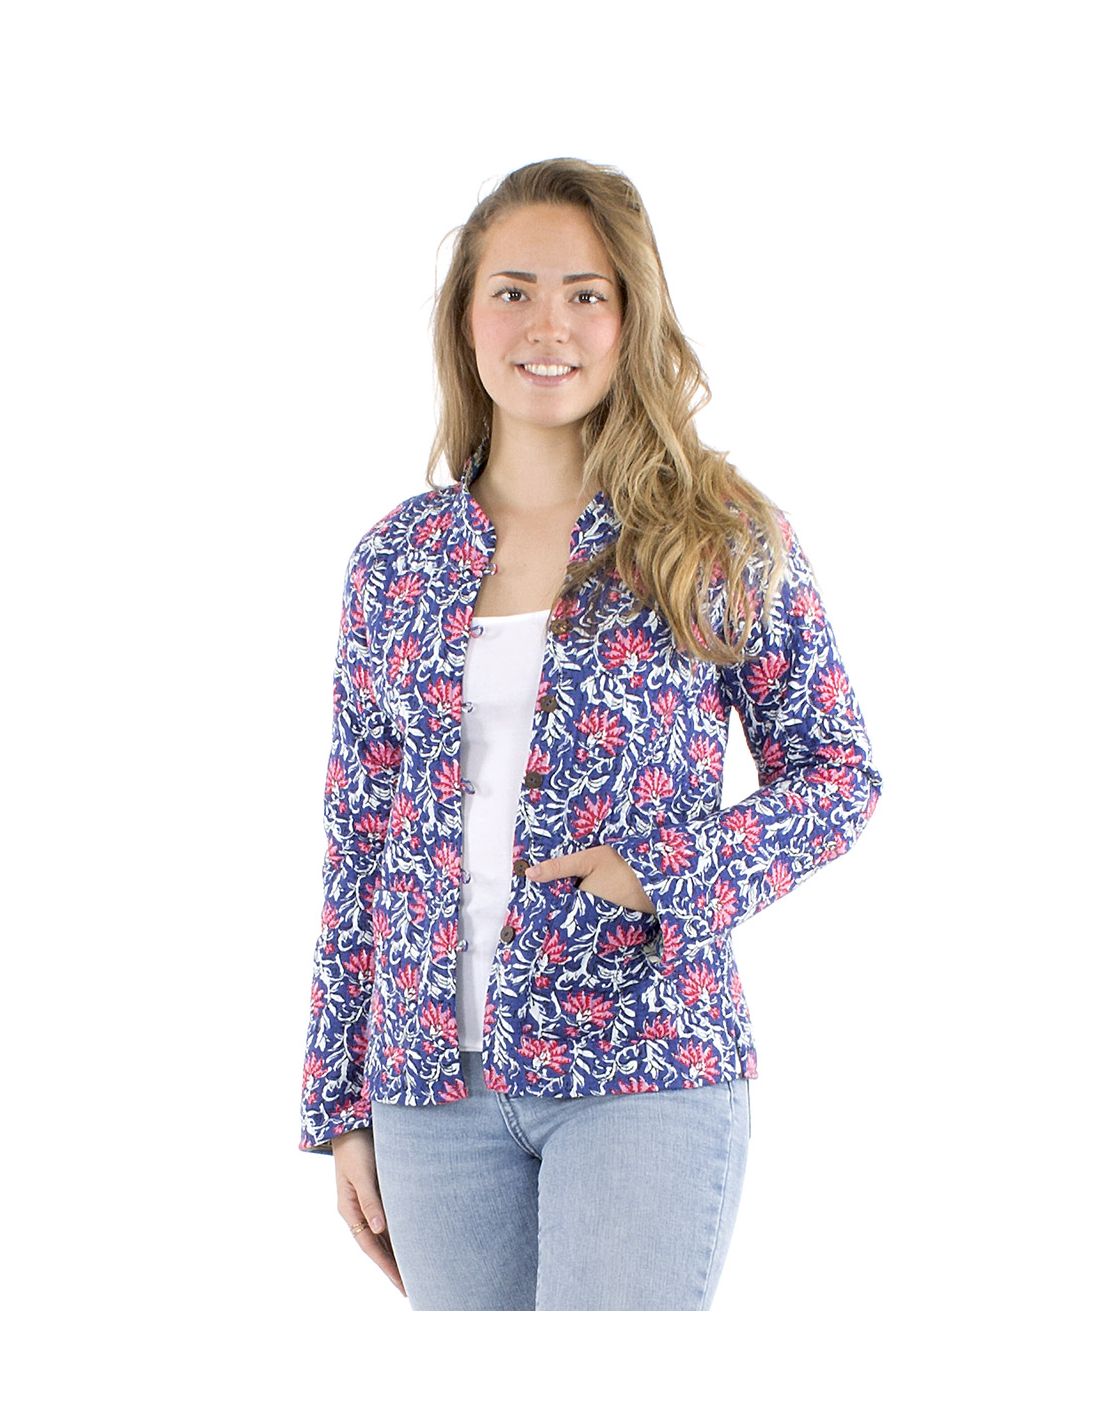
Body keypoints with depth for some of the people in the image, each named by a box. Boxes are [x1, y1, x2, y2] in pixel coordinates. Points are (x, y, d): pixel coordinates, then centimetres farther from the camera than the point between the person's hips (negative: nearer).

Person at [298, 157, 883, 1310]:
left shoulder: (725, 538, 0)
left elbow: (838, 773, 4)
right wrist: (341, 1107, 8)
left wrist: (671, 873, -14)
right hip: (436, 1080, 3)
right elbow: (358, 838, 10)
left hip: (647, 1065, -3)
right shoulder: (399, 557, 7)